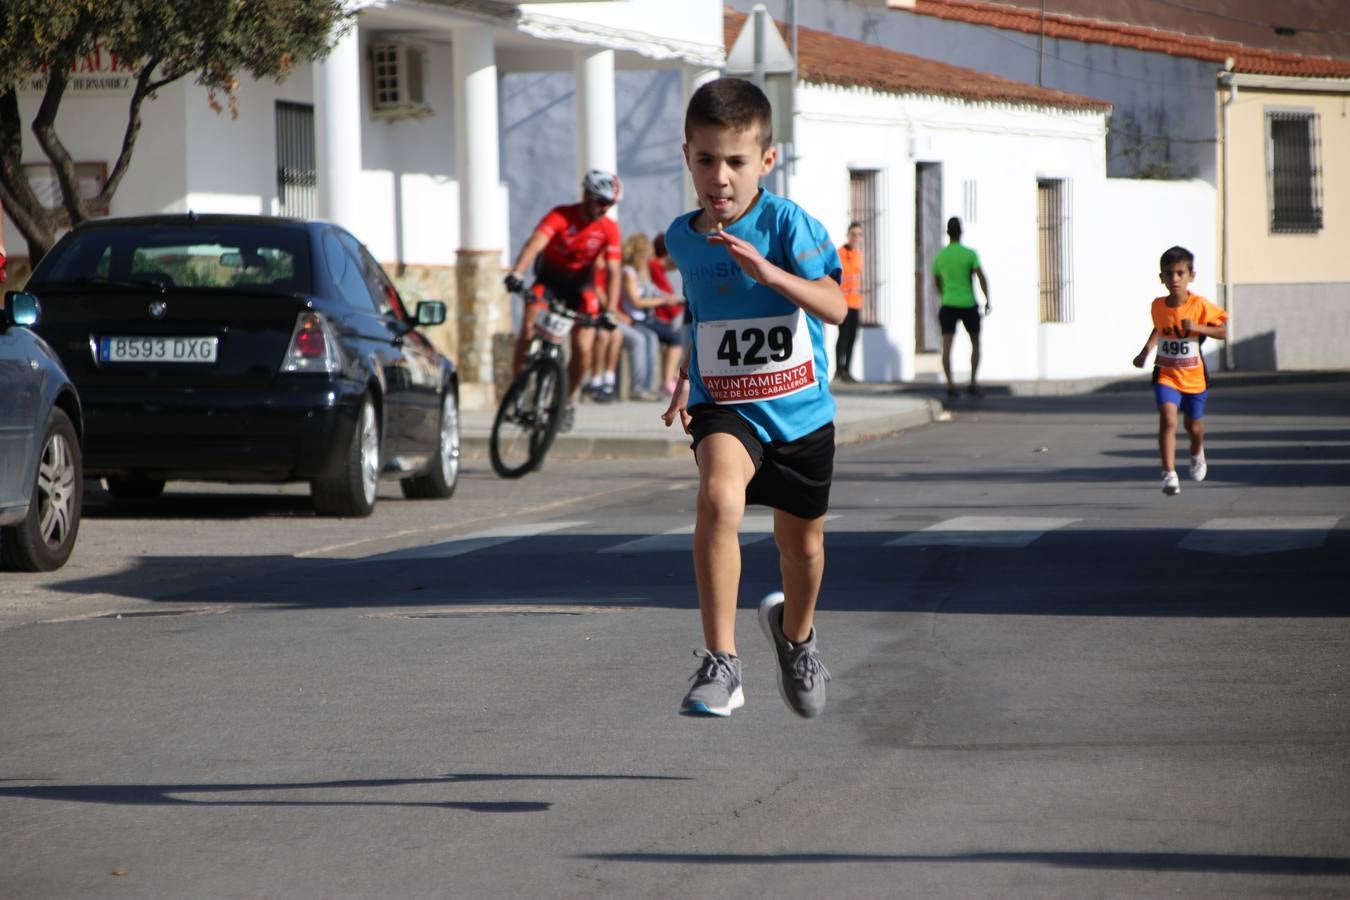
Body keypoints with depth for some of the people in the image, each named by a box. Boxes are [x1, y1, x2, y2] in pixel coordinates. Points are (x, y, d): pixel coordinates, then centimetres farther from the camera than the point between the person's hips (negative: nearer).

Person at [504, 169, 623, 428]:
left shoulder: (609, 229, -15)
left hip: (580, 285, 2)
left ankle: (569, 400, 14)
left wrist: (610, 310, -30)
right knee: (528, 330, -24)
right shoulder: (560, 216, -23)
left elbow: (612, 271, -18)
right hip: (548, 280, -2)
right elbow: (535, 242, -38)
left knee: (583, 350, -11)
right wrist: (517, 273, -55)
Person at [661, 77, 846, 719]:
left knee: (802, 543, 15)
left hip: (799, 409, -1)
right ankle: (720, 663, -29)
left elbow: (834, 307, -27)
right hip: (724, 408, 1)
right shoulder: (681, 238, 0)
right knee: (719, 496, -30)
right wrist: (685, 380, 13)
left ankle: (794, 634, 50)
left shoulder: (788, 224, -15)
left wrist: (768, 271, -40)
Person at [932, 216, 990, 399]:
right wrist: (988, 300, -9)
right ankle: (973, 383, 13)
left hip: (948, 306, 2)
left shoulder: (940, 256, 6)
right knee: (975, 344, 16)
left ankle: (950, 385, -19)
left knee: (946, 346, -5)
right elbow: (981, 277, -14)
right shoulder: (970, 254, -4)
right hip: (969, 305, -1)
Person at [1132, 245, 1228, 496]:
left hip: (1194, 377, 0)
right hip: (1166, 375, 0)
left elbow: (1223, 332, -13)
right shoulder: (1158, 306, -6)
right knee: (1168, 420, -21)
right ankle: (1169, 474, -22)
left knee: (1193, 425, 18)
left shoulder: (1200, 306, -16)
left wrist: (1197, 328, -27)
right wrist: (1146, 350, 9)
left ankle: (1197, 455, 53)